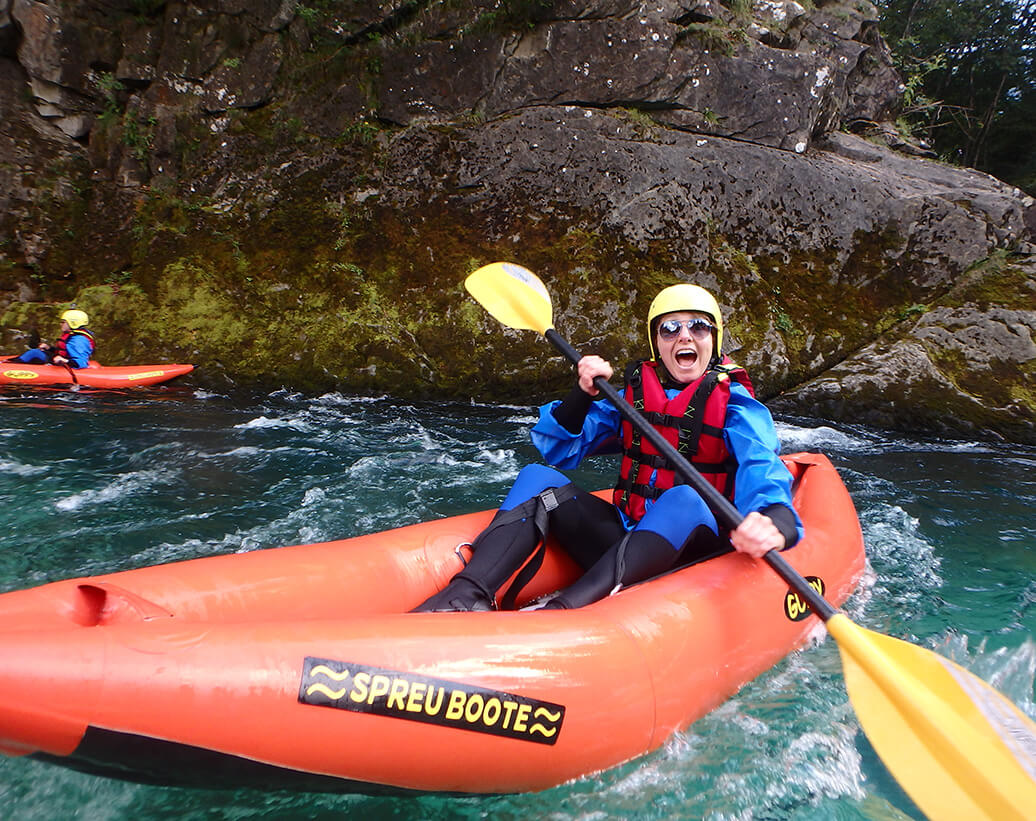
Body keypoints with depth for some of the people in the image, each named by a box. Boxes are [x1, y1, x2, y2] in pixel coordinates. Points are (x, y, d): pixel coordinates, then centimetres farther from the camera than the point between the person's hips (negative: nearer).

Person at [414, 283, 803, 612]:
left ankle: (565, 607, -49)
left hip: (693, 550, -4)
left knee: (684, 500, -35)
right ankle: (469, 594, -31)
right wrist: (582, 394, -11)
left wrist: (773, 523, -47)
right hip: (625, 540, 5)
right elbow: (556, 449, 6)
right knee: (537, 477, -9)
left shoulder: (734, 403, -4)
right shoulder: (634, 395, 10)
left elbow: (762, 468, -24)